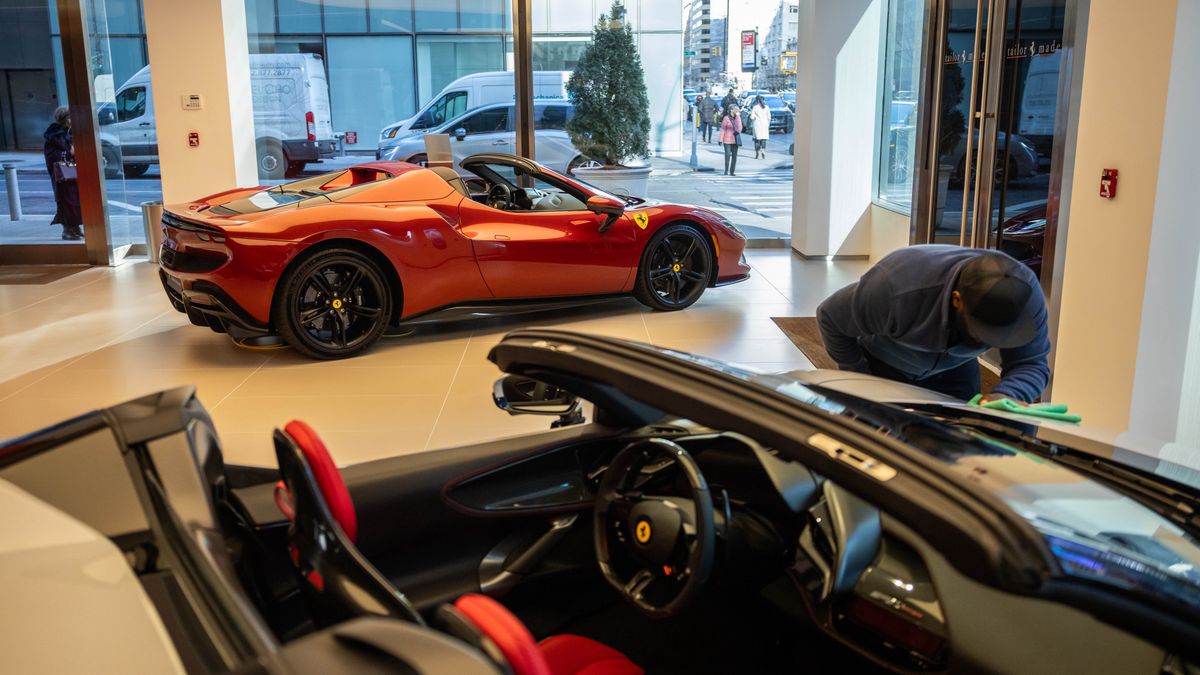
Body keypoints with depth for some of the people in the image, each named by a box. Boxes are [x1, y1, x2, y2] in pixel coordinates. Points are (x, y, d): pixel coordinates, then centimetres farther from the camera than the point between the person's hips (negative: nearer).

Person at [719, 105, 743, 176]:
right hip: (727, 140, -4)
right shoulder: (726, 118, -7)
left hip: (735, 139, 4)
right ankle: (726, 171, 13)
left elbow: (739, 128, -5)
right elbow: (722, 129, -5)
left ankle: (732, 171, 7)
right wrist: (721, 140, -8)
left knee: (734, 155, 0)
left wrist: (738, 116, -12)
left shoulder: (737, 118, 6)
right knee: (727, 155, -3)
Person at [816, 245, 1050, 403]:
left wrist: (1006, 395, -48)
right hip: (881, 366, -3)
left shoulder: (1025, 292, -33)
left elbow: (1032, 364, -24)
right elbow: (830, 316, -26)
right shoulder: (897, 286, -43)